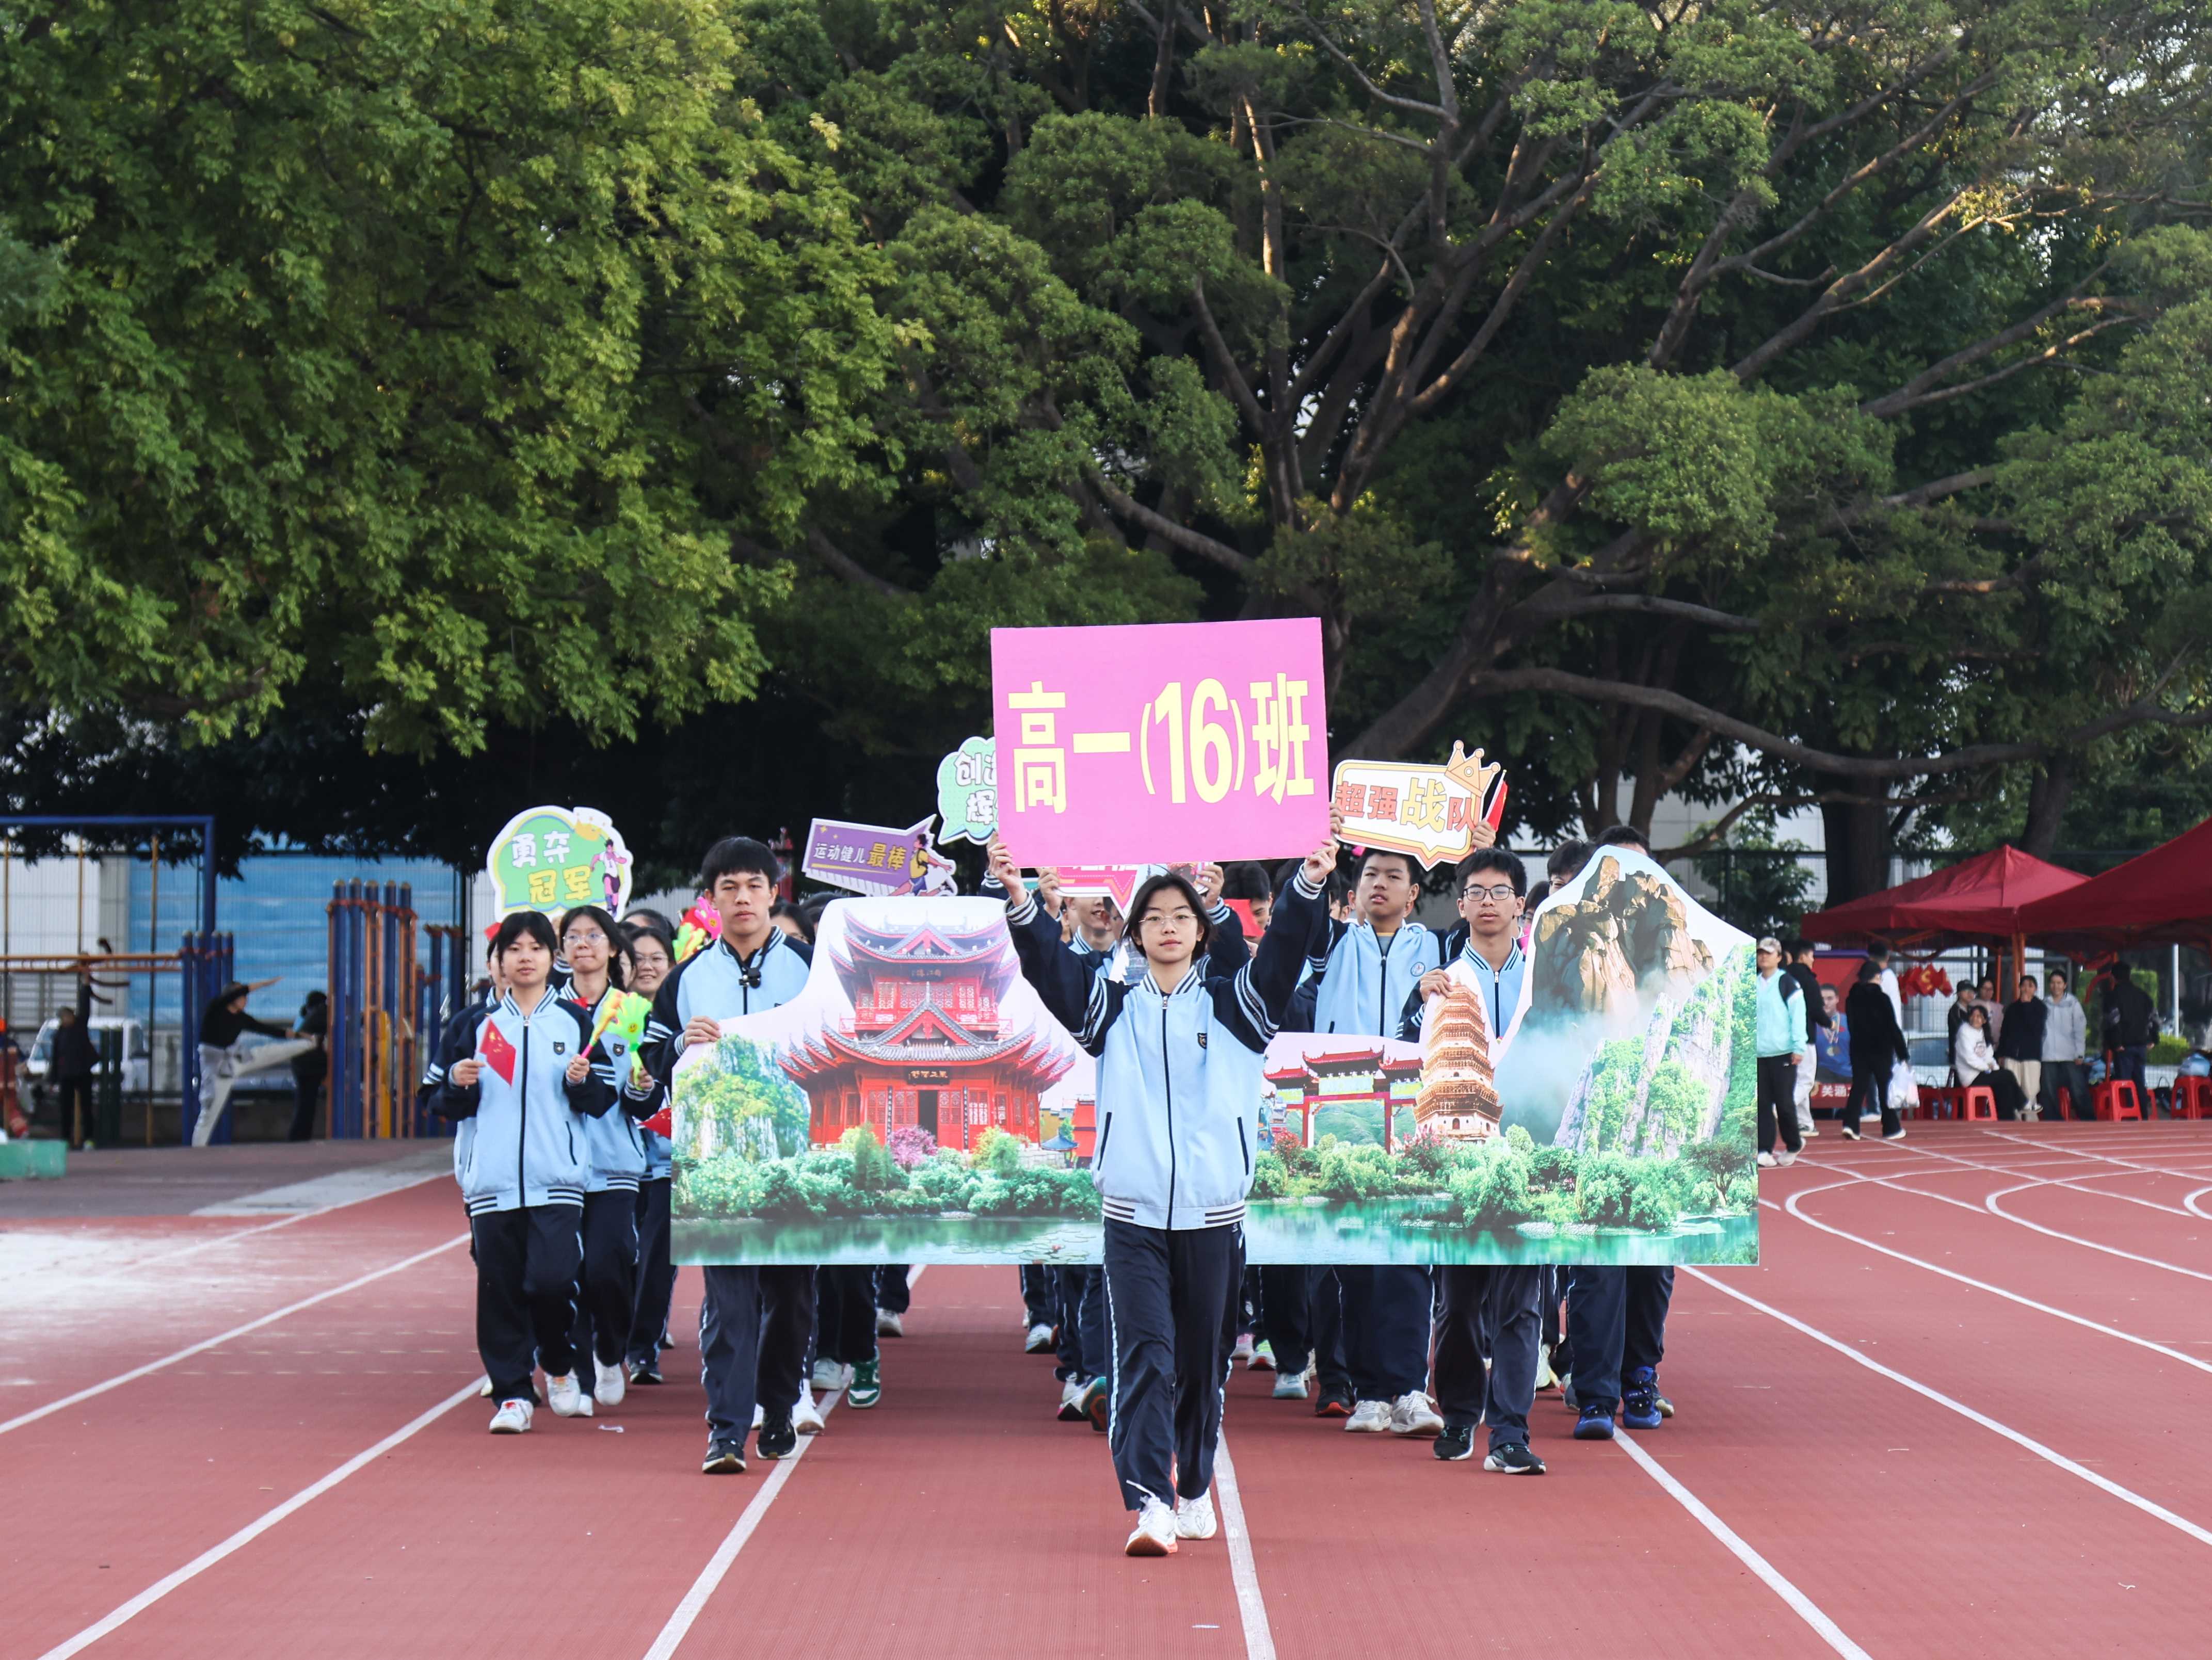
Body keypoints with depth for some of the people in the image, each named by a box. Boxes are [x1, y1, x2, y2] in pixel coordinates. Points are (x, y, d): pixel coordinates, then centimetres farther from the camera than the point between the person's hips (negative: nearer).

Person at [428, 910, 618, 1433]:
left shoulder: (575, 1022, 8)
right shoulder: (476, 1026, 11)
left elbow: (603, 1100, 8)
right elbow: (445, 1105, 14)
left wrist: (581, 1081, -12)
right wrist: (458, 1083, -7)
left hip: (557, 1179, -2)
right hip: (492, 1180, 2)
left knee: (551, 1279, -12)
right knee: (500, 1288, 0)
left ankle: (560, 1368, 14)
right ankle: (512, 1393, 8)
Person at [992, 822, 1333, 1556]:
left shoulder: (1232, 1005, 7)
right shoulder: (1113, 1005, 7)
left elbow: (1282, 952, -7)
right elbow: (1051, 965, -5)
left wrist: (1311, 883, -23)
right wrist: (1019, 901, -22)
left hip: (1214, 1214, 1)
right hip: (1133, 1214, -1)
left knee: (1203, 1363, 11)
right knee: (1144, 1358, -11)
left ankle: (1194, 1489, 29)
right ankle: (1150, 1504, -18)